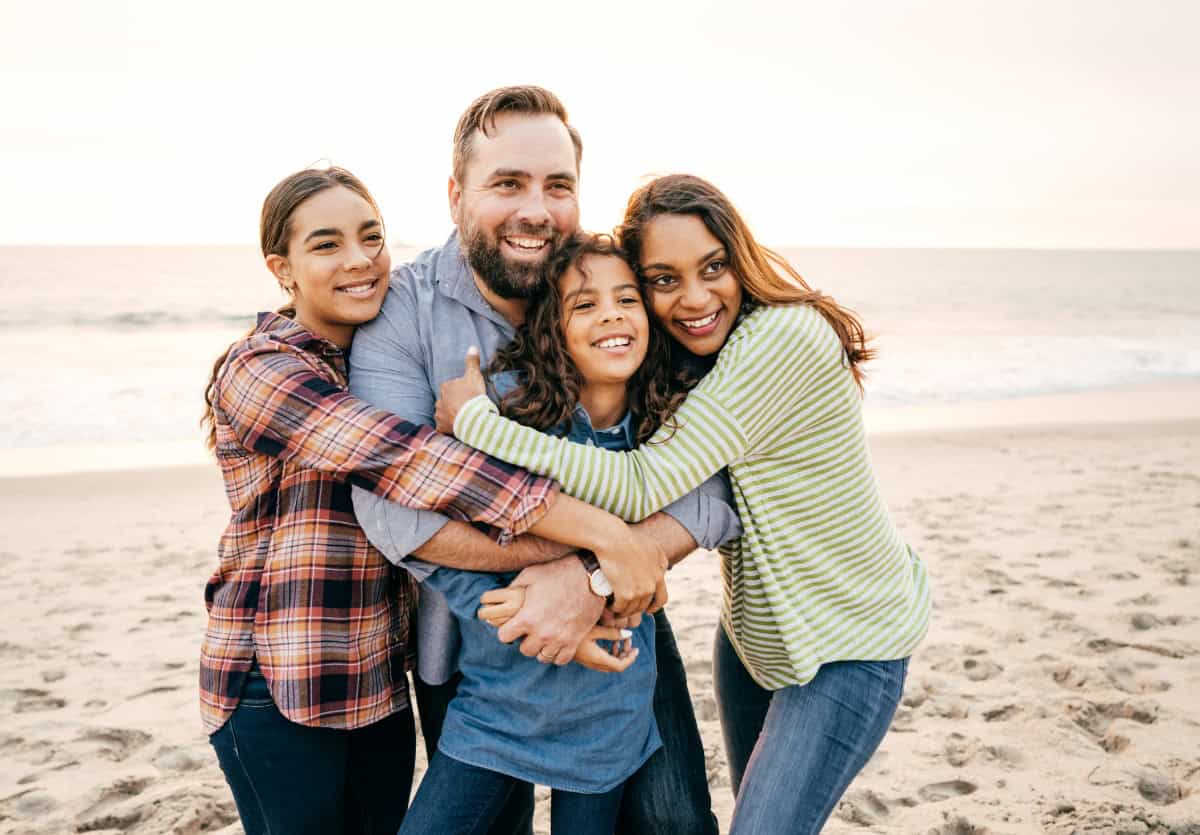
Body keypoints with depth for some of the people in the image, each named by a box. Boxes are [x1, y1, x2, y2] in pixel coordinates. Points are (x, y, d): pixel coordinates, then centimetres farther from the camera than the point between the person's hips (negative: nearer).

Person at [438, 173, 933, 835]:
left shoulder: (783, 336, -29)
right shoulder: (687, 358, -1)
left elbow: (644, 486, -33)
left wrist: (473, 418, -28)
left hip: (848, 644, -8)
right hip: (753, 629, 8)